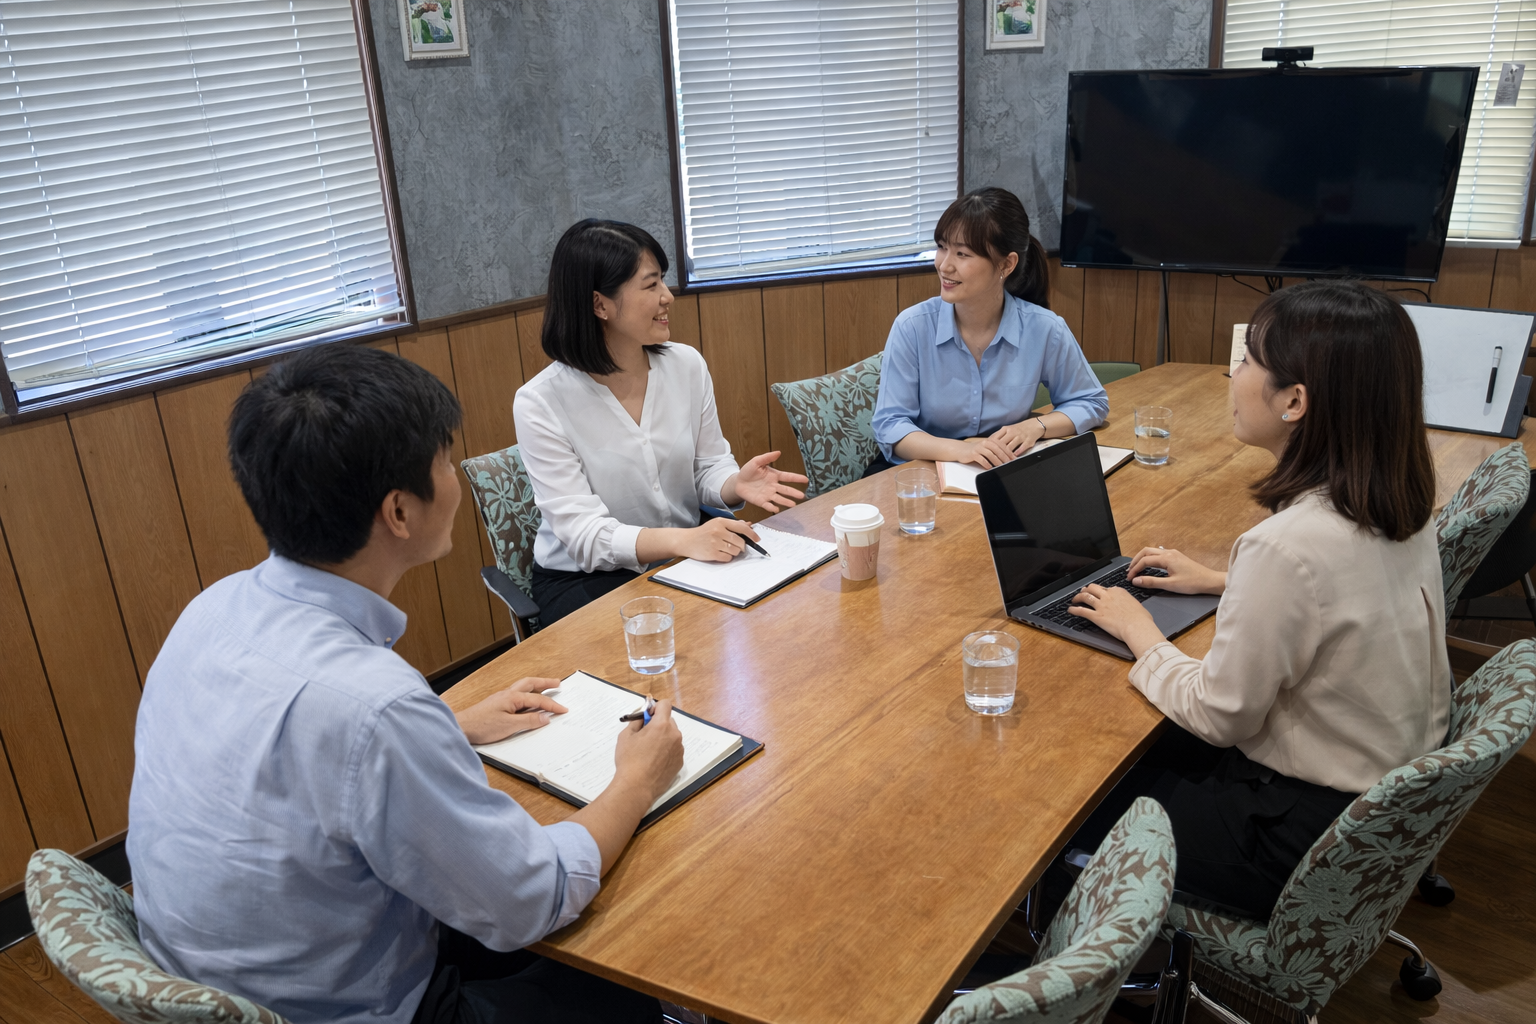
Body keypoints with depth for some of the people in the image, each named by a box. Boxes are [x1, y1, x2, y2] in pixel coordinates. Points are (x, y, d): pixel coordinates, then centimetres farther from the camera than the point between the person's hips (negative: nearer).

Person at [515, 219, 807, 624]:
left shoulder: (687, 365, -2)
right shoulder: (539, 404, -16)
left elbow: (708, 467, 7)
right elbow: (584, 533, -21)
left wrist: (736, 484, -18)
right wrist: (682, 540, -38)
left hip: (682, 561, 5)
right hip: (585, 578, -4)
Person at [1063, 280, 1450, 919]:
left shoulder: (1288, 545, -33)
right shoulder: (1399, 506, -5)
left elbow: (1219, 717, -21)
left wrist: (1137, 630, -6)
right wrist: (1222, 583, 16)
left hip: (1313, 834, -8)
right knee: (1148, 748, 21)